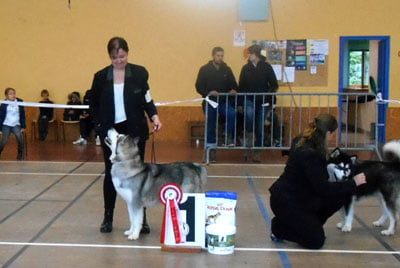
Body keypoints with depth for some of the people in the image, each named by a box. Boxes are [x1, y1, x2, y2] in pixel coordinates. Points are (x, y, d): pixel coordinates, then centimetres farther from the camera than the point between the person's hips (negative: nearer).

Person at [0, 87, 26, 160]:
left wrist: (23, 126, 3)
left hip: (16, 125, 1)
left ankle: (20, 156, -1)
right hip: (6, 125, -1)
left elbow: (22, 115, 5)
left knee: (20, 139, -15)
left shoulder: (19, 102, -2)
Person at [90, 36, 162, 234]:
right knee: (111, 173, 8)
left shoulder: (140, 73, -2)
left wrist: (154, 116, -14)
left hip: (135, 131, -1)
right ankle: (108, 217, 21)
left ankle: (141, 218, 14)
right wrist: (99, 125, -2)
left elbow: (146, 100, 3)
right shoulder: (101, 77, 0)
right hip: (110, 132, 1)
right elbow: (93, 105, 8)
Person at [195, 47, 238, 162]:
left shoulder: (227, 69, 10)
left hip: (224, 102, 1)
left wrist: (233, 90, -13)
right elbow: (199, 87, -3)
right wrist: (208, 93, -21)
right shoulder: (204, 69, 2)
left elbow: (233, 84, 11)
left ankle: (229, 137, -15)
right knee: (210, 127, -1)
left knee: (232, 114, -30)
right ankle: (211, 150, 9)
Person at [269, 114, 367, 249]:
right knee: (316, 240, -8)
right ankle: (279, 228, 8)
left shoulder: (304, 141, -2)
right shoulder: (310, 154, -30)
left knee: (343, 194, 3)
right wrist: (353, 183, -17)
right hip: (285, 201, -10)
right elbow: (323, 188, -25)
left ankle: (309, 224, 15)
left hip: (300, 196, 10)